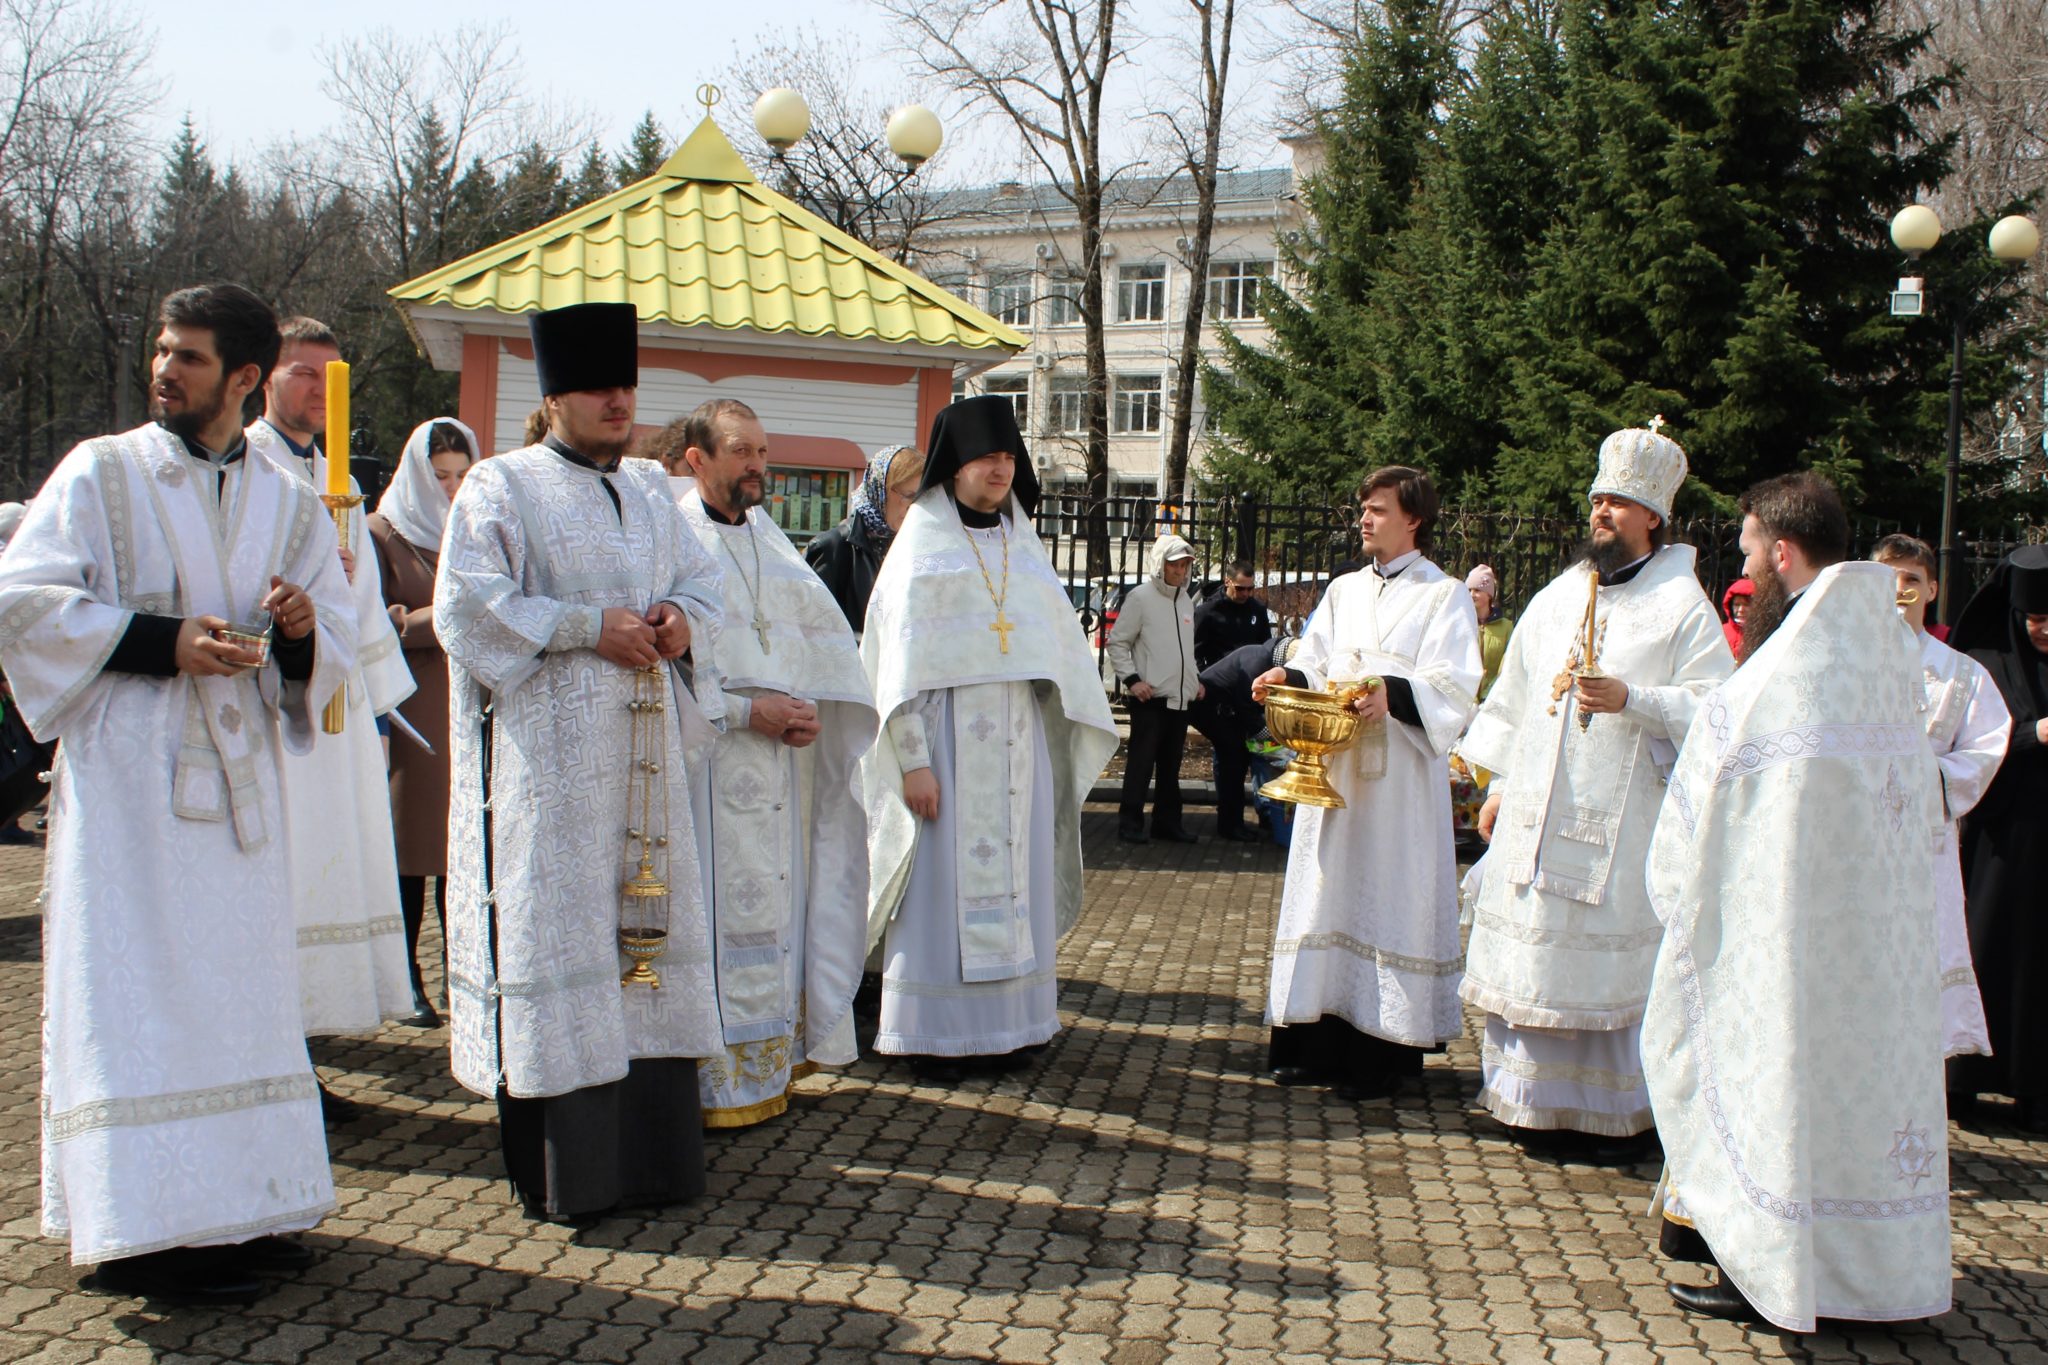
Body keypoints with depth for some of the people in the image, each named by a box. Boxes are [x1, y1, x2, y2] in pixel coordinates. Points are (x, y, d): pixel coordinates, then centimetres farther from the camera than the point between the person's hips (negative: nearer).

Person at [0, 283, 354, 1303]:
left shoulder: (289, 505, 12)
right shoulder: (100, 473, 2)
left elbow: (334, 645, 12)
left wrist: (303, 626, -11)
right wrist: (161, 640, -16)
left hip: (236, 772, 4)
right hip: (126, 771, -4)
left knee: (240, 983, 7)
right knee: (137, 994, -4)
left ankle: (239, 1206, 17)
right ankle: (145, 1228, 3)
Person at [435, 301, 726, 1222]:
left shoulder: (650, 491, 17)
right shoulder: (500, 489, -1)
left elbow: (703, 580, 22)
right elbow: (466, 605, -11)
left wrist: (680, 618, -1)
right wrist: (588, 627, -16)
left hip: (642, 750, 6)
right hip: (548, 756, -6)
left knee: (650, 923, 7)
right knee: (554, 934, -5)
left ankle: (650, 1151, 16)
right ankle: (564, 1170, 3)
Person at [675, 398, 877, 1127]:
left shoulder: (770, 538, 17)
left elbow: (822, 632, 13)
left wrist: (805, 706, -5)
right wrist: (747, 712, -17)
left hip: (780, 760, 7)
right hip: (710, 763, -7)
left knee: (779, 908, 9)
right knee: (721, 911, -6)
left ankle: (772, 1063, 18)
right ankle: (717, 1080, 2)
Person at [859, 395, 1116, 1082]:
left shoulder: (1022, 545, 14)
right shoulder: (922, 543, -1)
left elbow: (1060, 641, 16)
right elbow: (901, 656, -6)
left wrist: (1078, 728, 9)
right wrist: (912, 758, -13)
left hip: (1018, 735, 5)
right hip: (949, 732, -5)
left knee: (1013, 876, 7)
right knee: (943, 877, -2)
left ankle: (1006, 1024, 16)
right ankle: (935, 1032, 7)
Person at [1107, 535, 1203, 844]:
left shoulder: (1186, 601, 16)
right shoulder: (1140, 597, -6)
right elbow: (1117, 643, -6)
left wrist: (1196, 678, 15)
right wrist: (1132, 679, -14)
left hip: (1180, 699, 7)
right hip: (1150, 698, -7)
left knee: (1171, 764, 11)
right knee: (1141, 761, -6)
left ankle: (1167, 821, 17)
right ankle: (1130, 823, -1)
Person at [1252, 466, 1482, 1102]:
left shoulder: (1444, 595, 0)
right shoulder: (1345, 590, 17)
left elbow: (1453, 686, -11)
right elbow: (1315, 665, 14)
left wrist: (1392, 693, -29)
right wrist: (1288, 678, -8)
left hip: (1400, 777, -5)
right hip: (1333, 765, 5)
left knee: (1389, 900, -3)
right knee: (1327, 895, 5)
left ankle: (1382, 1054, 3)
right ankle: (1320, 1042, 12)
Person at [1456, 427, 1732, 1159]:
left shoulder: (1682, 604, -3)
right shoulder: (1557, 597, 14)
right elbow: (1515, 696, 17)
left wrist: (1630, 700, -23)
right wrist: (1500, 786, 13)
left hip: (1621, 821, -5)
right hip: (1535, 815, 5)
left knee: (1613, 960, -2)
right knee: (1531, 954, 7)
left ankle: (1619, 1111, 11)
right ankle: (1541, 1102, 19)